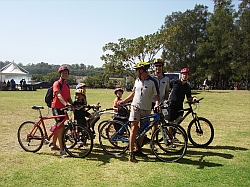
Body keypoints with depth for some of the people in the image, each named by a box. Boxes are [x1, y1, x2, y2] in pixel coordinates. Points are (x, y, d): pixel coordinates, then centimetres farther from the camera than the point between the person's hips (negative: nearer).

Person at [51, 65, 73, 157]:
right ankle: (62, 150, -13)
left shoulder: (67, 85, 14)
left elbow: (69, 98, 12)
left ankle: (53, 145, 35)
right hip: (56, 107, -8)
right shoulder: (56, 84, -11)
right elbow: (59, 96, -26)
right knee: (61, 128, -16)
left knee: (58, 127, 19)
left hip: (63, 108, 8)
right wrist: (66, 104, -41)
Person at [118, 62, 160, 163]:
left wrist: (157, 104, -22)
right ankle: (131, 152, -8)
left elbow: (157, 95, -3)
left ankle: (137, 150, 23)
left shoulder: (152, 81, -5)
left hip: (147, 109, -1)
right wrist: (123, 101, 16)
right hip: (135, 107, 1)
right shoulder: (137, 81, 8)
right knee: (134, 129, -10)